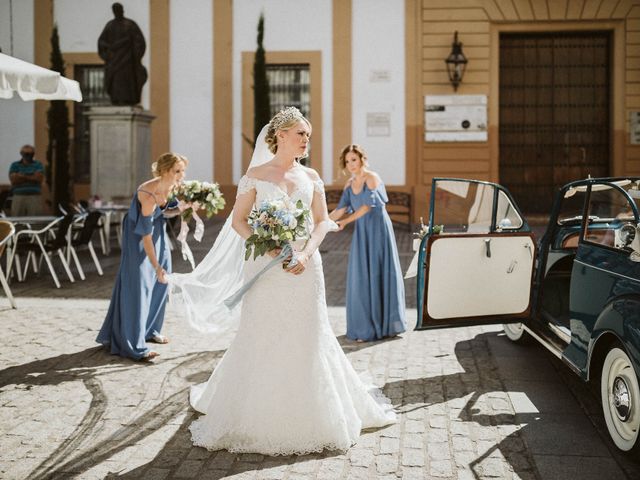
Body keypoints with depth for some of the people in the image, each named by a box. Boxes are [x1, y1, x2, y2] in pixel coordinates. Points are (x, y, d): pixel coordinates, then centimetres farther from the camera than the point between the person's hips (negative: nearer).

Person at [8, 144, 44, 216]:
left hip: (35, 197, -1)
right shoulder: (15, 165, 12)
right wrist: (31, 177, -3)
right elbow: (13, 180, -3)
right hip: (19, 197, 1)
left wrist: (23, 176, -3)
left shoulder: (38, 165, 10)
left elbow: (39, 178, -7)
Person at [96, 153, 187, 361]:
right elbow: (146, 235, -29)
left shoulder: (172, 186, -11)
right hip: (138, 235, -8)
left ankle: (149, 330, 28)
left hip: (158, 230, 8)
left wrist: (183, 209, -13)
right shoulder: (148, 194, -33)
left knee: (159, 282, 11)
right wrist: (156, 266, -26)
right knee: (138, 285, -8)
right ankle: (133, 345, -4)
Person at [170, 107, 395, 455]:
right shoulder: (255, 175, 0)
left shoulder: (311, 177, 9)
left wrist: (307, 253, -11)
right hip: (266, 267, -2)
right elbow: (238, 221, -1)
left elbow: (322, 221, 6)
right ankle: (259, 417, 18)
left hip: (304, 267, 3)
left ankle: (307, 417, 22)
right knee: (262, 339, 2)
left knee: (306, 339, 6)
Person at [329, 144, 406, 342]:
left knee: (379, 274, -1)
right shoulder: (349, 184, 9)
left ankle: (385, 324, 12)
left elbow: (368, 206, -12)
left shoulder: (371, 178, -10)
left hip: (378, 230, -6)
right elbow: (341, 209, 3)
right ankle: (366, 327, 13)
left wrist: (346, 221, -7)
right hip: (361, 232, 6)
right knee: (361, 278, 4)